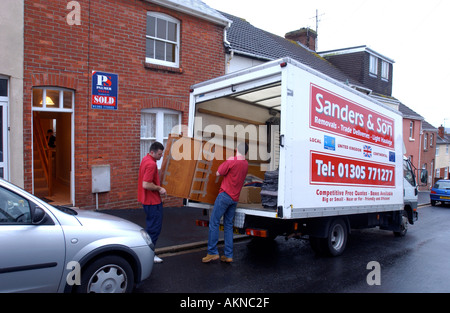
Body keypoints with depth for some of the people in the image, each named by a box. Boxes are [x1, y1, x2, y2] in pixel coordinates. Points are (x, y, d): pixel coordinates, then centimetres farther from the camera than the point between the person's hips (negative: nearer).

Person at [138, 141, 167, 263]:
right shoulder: (151, 164, -23)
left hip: (148, 199, 11)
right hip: (152, 200, -11)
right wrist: (159, 188, -17)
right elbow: (146, 185, -28)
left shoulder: (146, 159, 10)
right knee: (155, 227, -2)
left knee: (151, 225, 19)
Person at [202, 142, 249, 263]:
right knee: (228, 225, 11)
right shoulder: (246, 164, 11)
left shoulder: (231, 161, -12)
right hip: (235, 198, 7)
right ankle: (228, 255, 10)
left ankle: (212, 252, 0)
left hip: (225, 195, -7)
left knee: (214, 222, -1)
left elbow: (218, 173, -3)